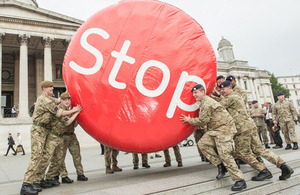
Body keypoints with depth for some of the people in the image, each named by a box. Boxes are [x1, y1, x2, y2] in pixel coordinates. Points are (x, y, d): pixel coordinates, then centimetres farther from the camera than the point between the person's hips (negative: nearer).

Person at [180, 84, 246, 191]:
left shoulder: (207, 103, -16)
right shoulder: (204, 102, 17)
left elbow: (203, 120, -15)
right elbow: (203, 119, 24)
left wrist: (189, 120, -4)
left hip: (224, 128, -10)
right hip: (214, 129, 10)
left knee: (224, 154, -14)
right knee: (202, 143, -1)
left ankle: (240, 181, -3)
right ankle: (220, 165, 6)